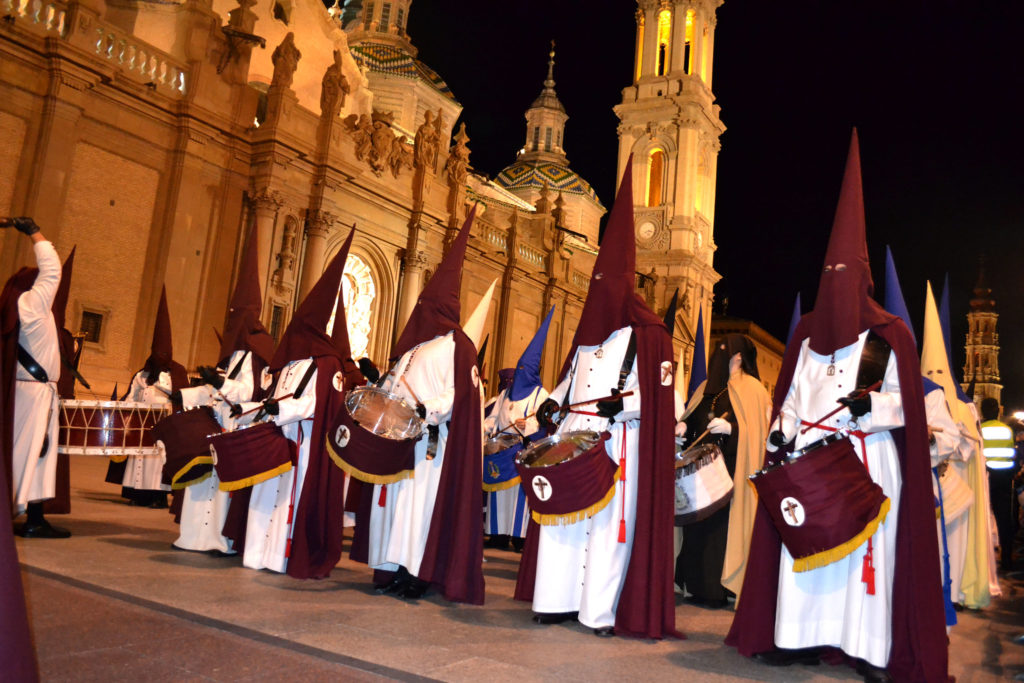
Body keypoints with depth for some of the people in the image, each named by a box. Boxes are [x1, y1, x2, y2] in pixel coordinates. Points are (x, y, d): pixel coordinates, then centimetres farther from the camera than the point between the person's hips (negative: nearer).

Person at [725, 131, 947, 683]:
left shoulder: (889, 334, 2)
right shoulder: (807, 333, 13)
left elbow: (908, 400, 0)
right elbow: (791, 394, 16)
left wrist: (873, 403, -18)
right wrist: (780, 431, 2)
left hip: (867, 461, -3)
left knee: (867, 547, -2)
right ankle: (800, 636, 11)